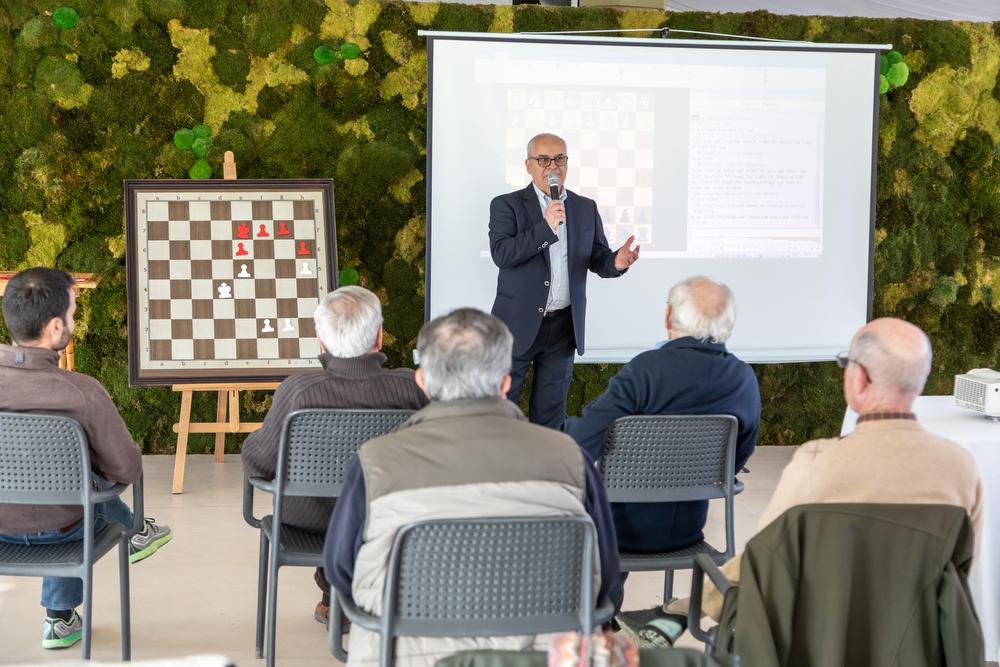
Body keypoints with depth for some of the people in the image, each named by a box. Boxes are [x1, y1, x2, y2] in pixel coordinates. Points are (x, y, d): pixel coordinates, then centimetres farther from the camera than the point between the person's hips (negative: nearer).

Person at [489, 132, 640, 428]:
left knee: (550, 411, 10)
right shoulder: (507, 205, -2)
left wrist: (617, 262, -17)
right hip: (520, 324, -3)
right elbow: (501, 254, -16)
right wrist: (546, 227, -23)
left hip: (564, 326, 3)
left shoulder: (586, 208, 9)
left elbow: (598, 260, 7)